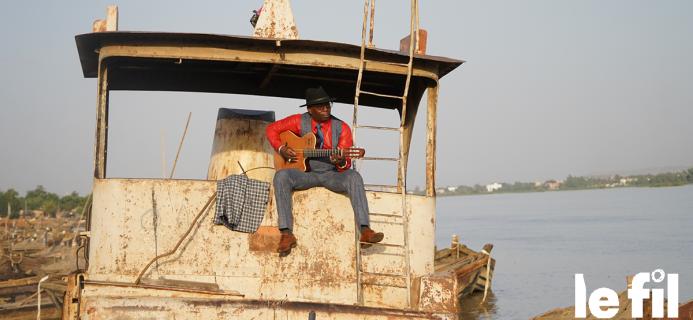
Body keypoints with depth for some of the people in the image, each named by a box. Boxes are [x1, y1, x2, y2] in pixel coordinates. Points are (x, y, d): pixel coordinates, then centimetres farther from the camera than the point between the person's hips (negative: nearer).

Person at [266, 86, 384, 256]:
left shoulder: (341, 128, -1)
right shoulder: (300, 121, 1)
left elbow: (346, 165, -4)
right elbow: (272, 129, 9)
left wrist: (341, 162, -29)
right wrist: (281, 149, -8)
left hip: (332, 175, 0)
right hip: (305, 173, 0)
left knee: (354, 177, -32)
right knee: (281, 176, -31)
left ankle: (365, 231, -41)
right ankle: (286, 233, -33)